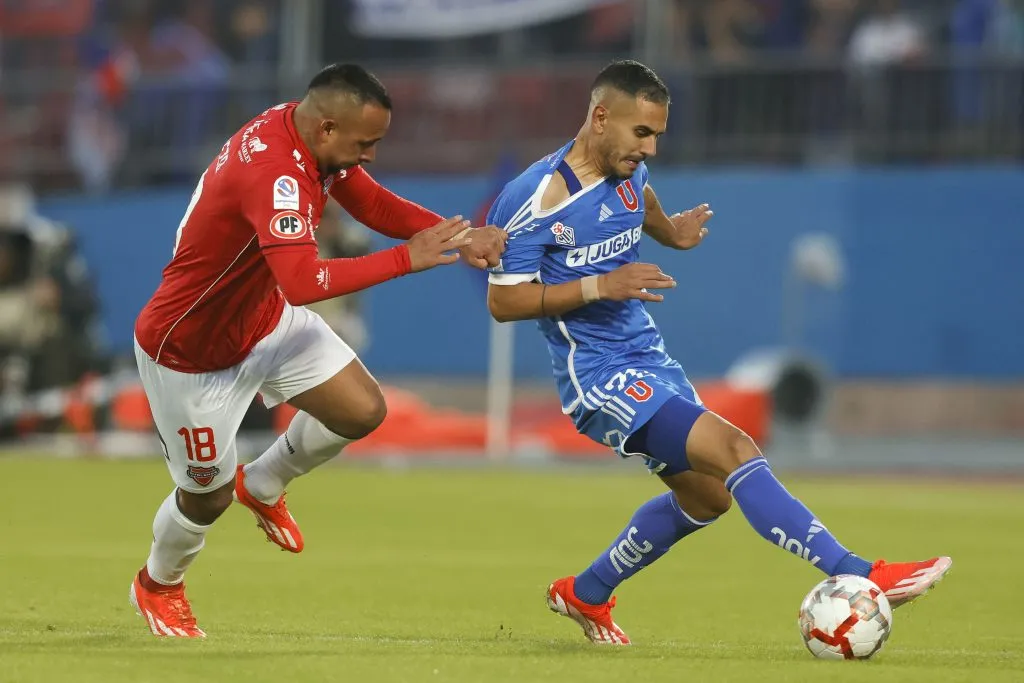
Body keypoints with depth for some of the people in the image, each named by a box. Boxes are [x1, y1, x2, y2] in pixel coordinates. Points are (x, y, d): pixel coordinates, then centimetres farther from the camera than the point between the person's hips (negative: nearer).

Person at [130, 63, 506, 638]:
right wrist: (406, 259, -41)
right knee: (208, 494, 8)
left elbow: (374, 203, 1)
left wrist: (458, 235, -15)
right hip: (192, 353, -8)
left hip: (265, 320, 8)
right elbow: (303, 282, -48)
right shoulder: (274, 174, -38)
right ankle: (159, 585, 41)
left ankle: (263, 486, 25)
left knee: (363, 411, -3)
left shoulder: (310, 137, -9)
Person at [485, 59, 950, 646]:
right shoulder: (535, 199, -19)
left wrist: (672, 230, 17)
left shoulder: (628, 173, 4)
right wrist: (599, 286, -25)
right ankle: (859, 578, -29)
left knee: (705, 497, 17)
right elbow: (502, 301, -19)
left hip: (647, 356, 9)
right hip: (597, 375, -9)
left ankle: (585, 596, 34)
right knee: (733, 449, -22)